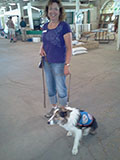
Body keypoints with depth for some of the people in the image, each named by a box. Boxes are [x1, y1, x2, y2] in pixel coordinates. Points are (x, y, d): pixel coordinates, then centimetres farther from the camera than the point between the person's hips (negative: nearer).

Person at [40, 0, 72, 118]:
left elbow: (69, 47, -13)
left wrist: (67, 65, -18)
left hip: (59, 63, -6)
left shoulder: (64, 26, -12)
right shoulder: (45, 26, 6)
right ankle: (54, 107, 40)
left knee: (61, 88, 7)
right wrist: (41, 48, -1)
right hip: (47, 63, 6)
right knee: (50, 87, 17)